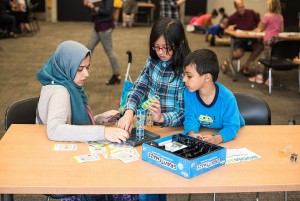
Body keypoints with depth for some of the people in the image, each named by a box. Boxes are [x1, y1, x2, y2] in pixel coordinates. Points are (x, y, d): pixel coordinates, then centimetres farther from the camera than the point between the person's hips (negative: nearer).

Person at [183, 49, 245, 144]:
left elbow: (231, 126, -23)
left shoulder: (227, 98, -24)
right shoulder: (189, 93, -11)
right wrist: (192, 133, -32)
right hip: (203, 135, 3)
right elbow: (191, 118, -8)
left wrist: (216, 139, -43)